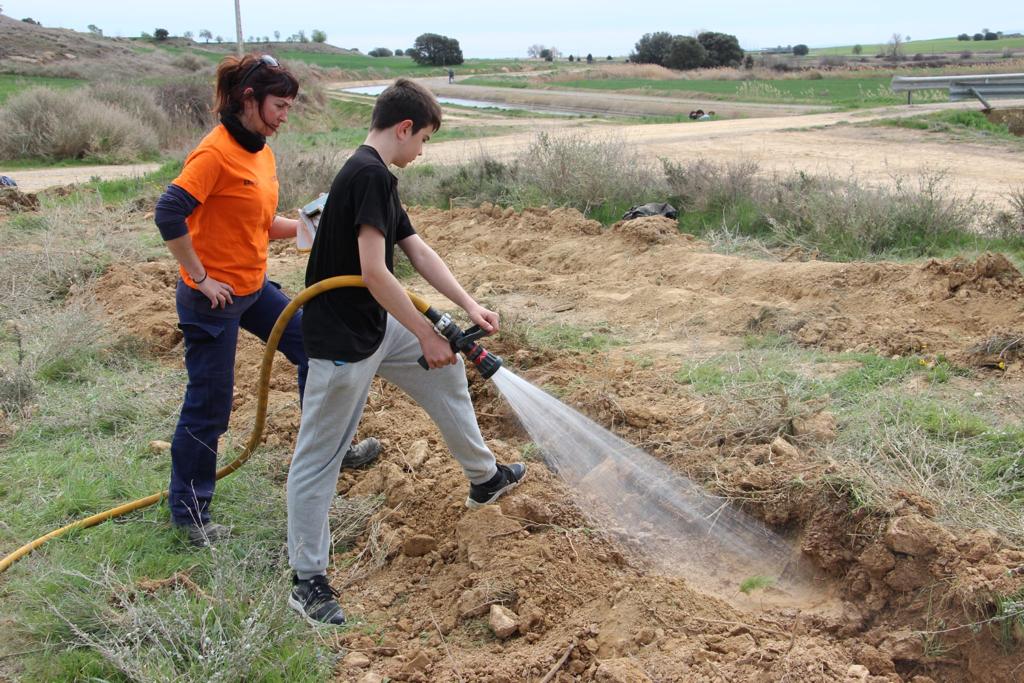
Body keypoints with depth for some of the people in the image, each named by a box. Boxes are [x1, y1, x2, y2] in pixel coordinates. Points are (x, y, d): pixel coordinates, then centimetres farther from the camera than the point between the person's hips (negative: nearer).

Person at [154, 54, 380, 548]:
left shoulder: (260, 152, 7)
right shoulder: (216, 152, -20)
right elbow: (170, 215, -27)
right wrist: (201, 278, -21)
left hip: (254, 287, 9)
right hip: (213, 298, -9)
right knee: (208, 406, 1)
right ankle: (188, 514, 18)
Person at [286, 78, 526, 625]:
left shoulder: (376, 176, 10)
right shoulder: (369, 175, -21)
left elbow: (418, 251, 12)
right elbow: (374, 272, -27)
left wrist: (469, 305, 3)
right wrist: (426, 335, -19)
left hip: (376, 326, 11)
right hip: (341, 338, -11)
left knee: (445, 374, 24)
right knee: (320, 455, 0)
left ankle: (484, 477, 43)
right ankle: (307, 579, 11)